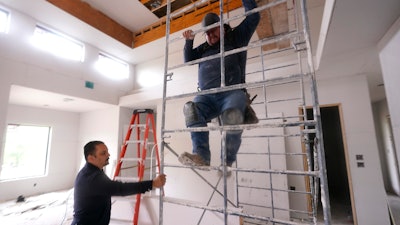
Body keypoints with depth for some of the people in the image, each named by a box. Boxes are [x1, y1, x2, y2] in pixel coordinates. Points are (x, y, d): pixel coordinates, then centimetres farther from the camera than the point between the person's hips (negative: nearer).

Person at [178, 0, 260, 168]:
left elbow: (253, 17, 19)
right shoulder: (203, 48, 31)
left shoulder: (236, 37, 21)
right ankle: (201, 156, -34)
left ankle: (227, 162, -25)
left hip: (232, 92, -3)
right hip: (207, 96, 3)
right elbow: (188, 59, 29)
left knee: (232, 116, -36)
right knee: (192, 110, -30)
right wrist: (189, 41, 17)